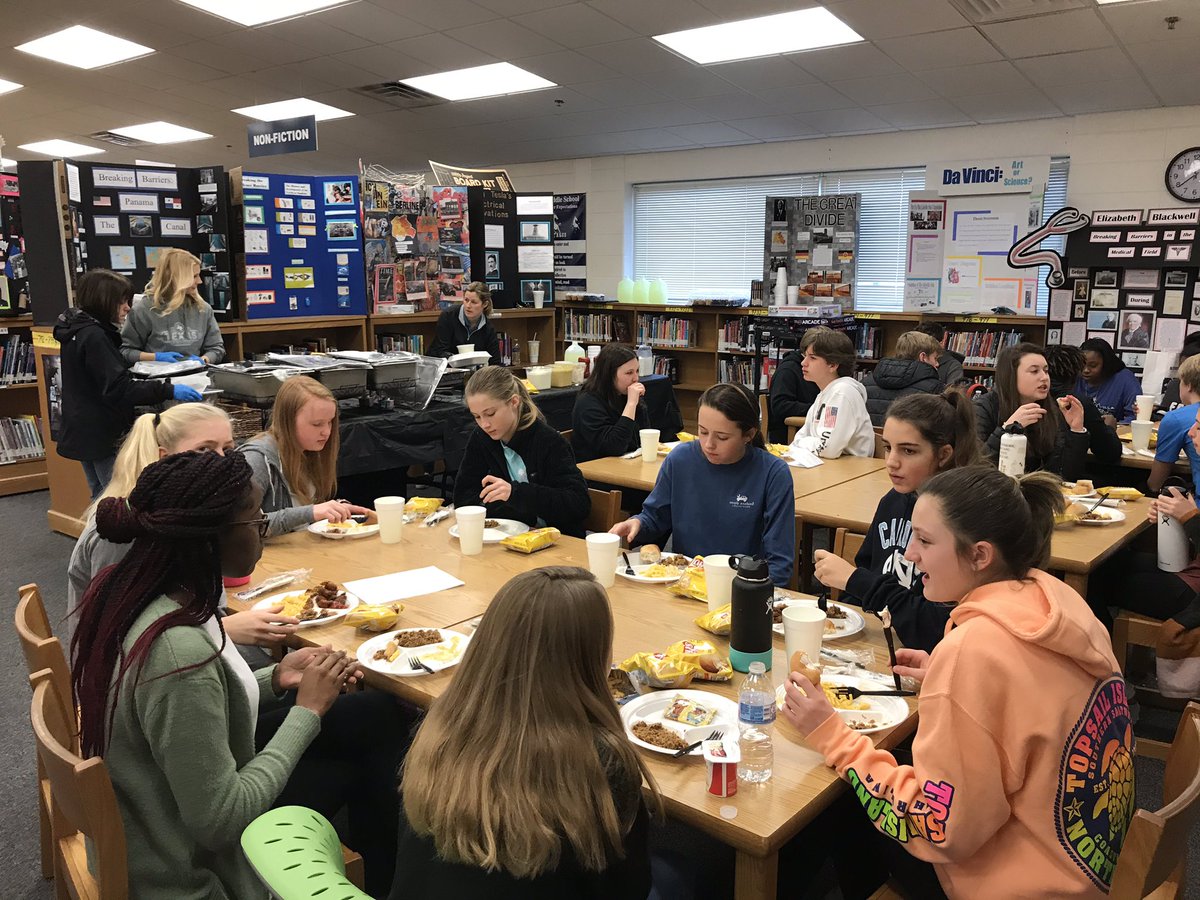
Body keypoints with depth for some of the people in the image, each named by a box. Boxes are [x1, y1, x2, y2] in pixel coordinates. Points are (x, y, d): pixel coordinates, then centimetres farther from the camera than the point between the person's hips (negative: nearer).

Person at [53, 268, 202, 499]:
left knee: (101, 497, 19)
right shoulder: (94, 336, -20)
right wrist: (168, 390, -29)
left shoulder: (79, 331, 10)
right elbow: (118, 388, -26)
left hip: (84, 433, 10)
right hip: (103, 435, -10)